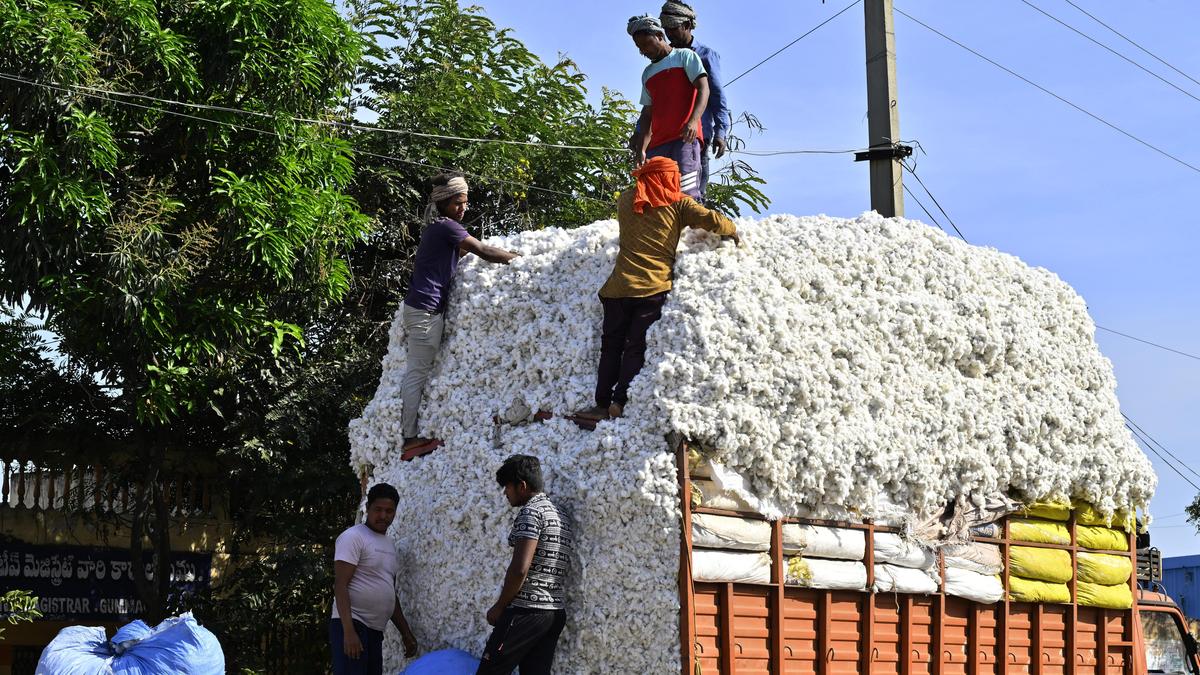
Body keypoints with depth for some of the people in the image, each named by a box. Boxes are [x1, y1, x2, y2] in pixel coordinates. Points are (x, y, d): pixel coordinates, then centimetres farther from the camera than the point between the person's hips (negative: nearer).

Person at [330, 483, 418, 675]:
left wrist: (406, 633, 23)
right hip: (352, 625, -8)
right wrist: (348, 631, -23)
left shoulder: (389, 543, 19)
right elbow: (340, 586, -14)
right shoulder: (353, 537, -6)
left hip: (375, 630, 8)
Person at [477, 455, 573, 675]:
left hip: (526, 611, -9)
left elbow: (520, 568, -19)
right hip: (555, 612, 9)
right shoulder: (558, 515, 19)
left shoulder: (530, 512, -10)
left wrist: (499, 607, -8)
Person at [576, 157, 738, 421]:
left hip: (619, 288, 2)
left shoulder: (626, 199, 11)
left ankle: (602, 404, 2)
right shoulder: (678, 204, 3)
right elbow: (712, 221, -4)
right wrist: (732, 231, 14)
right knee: (636, 348, 0)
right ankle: (621, 401, -11)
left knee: (611, 346, 8)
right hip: (654, 289, -2)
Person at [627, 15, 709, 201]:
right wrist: (641, 149, 10)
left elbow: (703, 89, -4)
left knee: (686, 193, -20)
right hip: (657, 144, 6)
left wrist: (693, 120, -22)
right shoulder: (647, 74, 25)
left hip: (685, 137, -6)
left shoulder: (684, 56, 8)